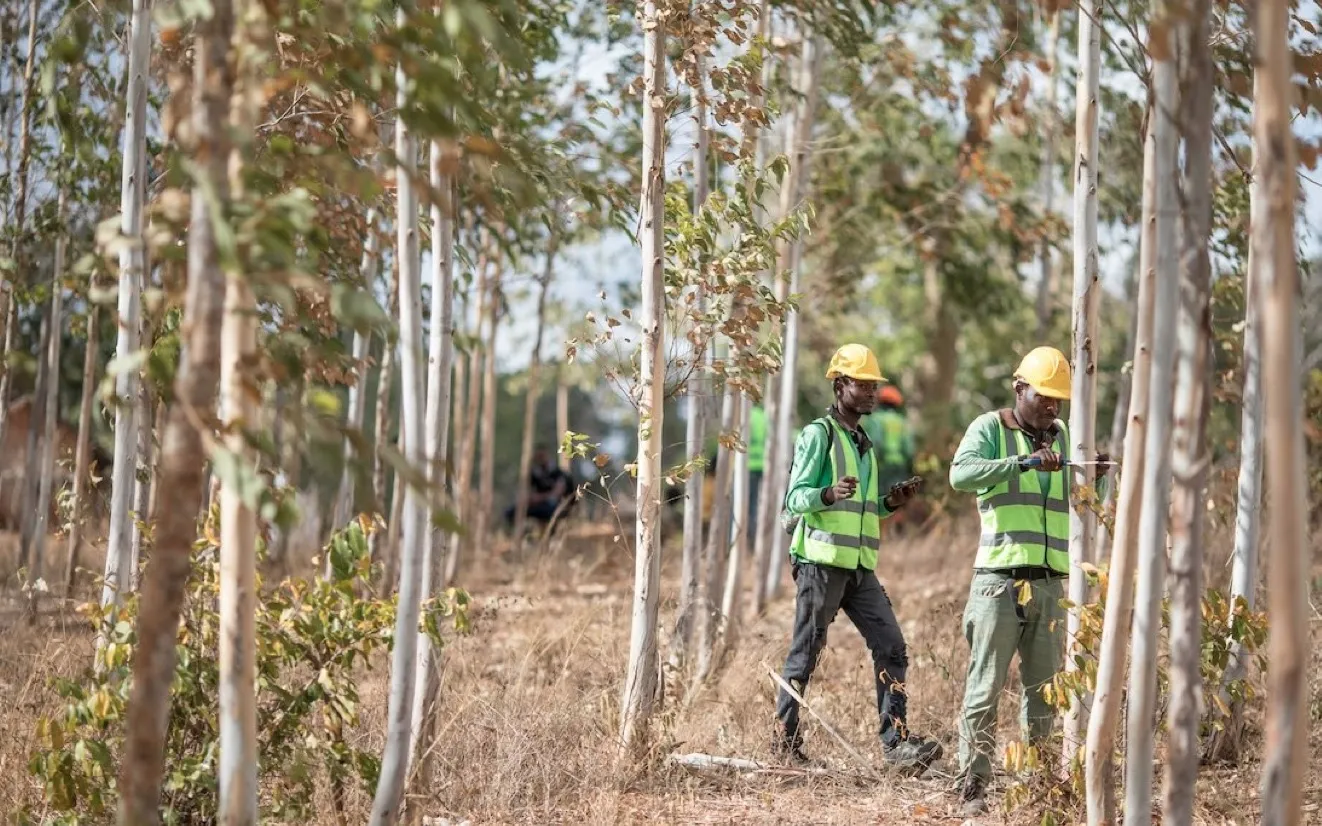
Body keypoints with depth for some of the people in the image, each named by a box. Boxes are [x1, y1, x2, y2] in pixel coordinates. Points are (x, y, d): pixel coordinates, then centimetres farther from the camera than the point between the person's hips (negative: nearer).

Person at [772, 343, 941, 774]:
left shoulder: (863, 443, 19)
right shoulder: (818, 434, -5)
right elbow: (794, 500, -11)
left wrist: (888, 503, 7)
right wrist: (830, 494, -29)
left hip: (860, 566, 7)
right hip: (821, 561, -7)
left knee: (891, 647, -3)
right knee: (805, 653, -1)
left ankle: (896, 742, -5)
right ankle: (785, 739, 8)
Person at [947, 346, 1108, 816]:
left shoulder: (1065, 437, 16)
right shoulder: (989, 429, 0)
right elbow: (962, 475, -20)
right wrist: (1025, 463, -29)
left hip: (1049, 584, 5)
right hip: (999, 579, -5)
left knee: (1044, 686, 7)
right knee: (986, 685, -6)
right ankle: (973, 785, -4)